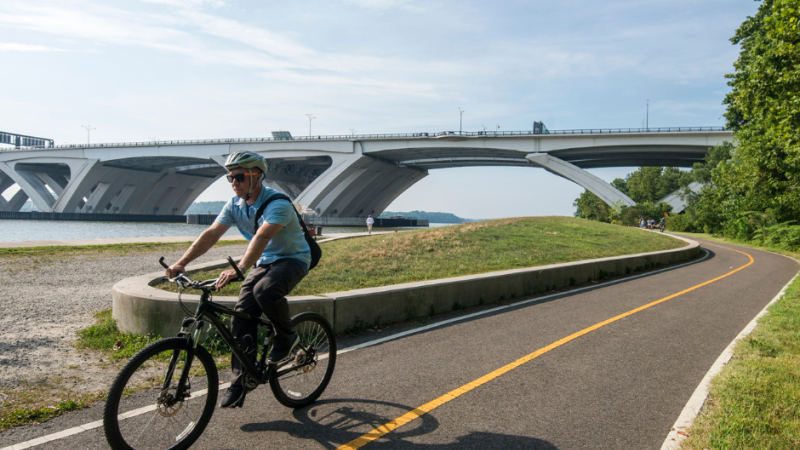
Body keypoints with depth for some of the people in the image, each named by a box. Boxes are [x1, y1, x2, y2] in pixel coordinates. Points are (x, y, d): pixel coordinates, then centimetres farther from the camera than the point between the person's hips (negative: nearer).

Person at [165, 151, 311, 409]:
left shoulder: (277, 203, -25)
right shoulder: (235, 205, -3)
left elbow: (262, 237, -41)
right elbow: (211, 234, -11)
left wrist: (238, 269, -54)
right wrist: (182, 262, -23)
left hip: (292, 259, -6)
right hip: (263, 262, 6)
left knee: (265, 290, -36)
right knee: (241, 316, -7)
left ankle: (287, 337, -8)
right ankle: (240, 382, 3)